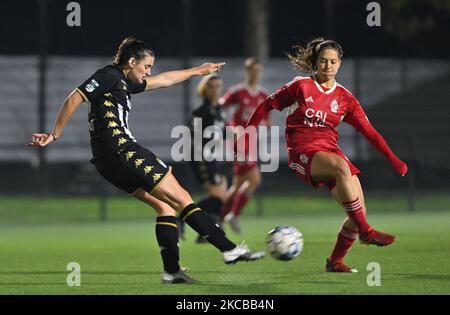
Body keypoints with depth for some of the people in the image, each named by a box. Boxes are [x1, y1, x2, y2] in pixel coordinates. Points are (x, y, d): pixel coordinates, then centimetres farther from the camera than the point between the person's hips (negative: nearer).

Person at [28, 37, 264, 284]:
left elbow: (163, 80, 35)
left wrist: (197, 71, 43)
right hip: (121, 150, -10)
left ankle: (171, 271, 6)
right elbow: (73, 100, -13)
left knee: (164, 206, 11)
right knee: (180, 198, -5)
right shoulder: (110, 76, -7)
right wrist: (54, 135, -12)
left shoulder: (125, 82, 21)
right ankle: (229, 248, -4)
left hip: (109, 161, 10)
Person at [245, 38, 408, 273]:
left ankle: (335, 261, 12)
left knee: (359, 211, -11)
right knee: (341, 166, -38)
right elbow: (267, 105, 10)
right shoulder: (301, 86, 3)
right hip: (302, 153, -5)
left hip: (330, 151, 5)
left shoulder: (344, 98, 11)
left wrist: (393, 160, 4)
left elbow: (369, 132, 10)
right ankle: (365, 232, -33)